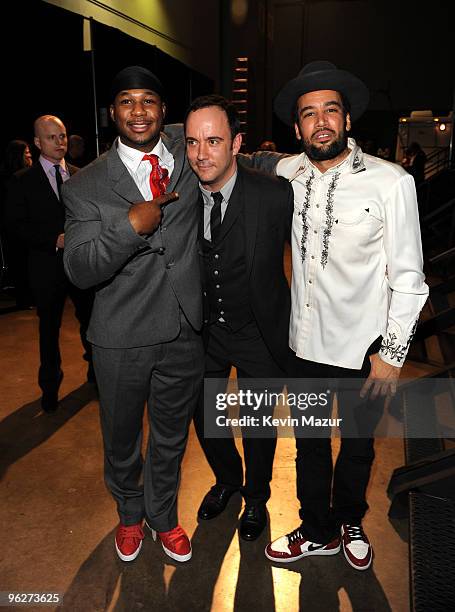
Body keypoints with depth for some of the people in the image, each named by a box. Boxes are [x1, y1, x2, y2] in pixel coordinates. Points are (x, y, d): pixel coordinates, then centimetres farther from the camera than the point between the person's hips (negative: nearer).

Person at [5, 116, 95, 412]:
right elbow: (17, 224, -5)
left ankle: (96, 371, 35)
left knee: (91, 320, 12)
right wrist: (55, 240, -16)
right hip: (48, 266, -2)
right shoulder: (23, 181, -1)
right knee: (49, 327, 11)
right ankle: (50, 386, 30)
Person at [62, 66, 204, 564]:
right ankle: (130, 514, 51)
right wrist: (131, 225, -24)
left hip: (185, 332, 2)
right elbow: (79, 270, -12)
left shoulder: (185, 149, 0)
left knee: (171, 438, 21)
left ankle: (163, 516, 49)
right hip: (122, 340, -1)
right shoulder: (86, 185, -6)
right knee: (121, 441, 20)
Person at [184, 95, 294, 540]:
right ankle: (227, 479, 51)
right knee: (204, 418, 19)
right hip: (203, 329, 3)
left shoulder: (274, 195, -21)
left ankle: (256, 496, 47)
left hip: (258, 333, -3)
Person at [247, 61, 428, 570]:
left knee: (357, 448, 19)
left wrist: (392, 352, -10)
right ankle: (317, 532, 43)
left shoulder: (390, 182, -13)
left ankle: (349, 522, 48)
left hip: (361, 349, -3)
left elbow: (408, 275, -10)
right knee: (309, 444, 19)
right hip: (304, 341, 3)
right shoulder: (287, 173, -2)